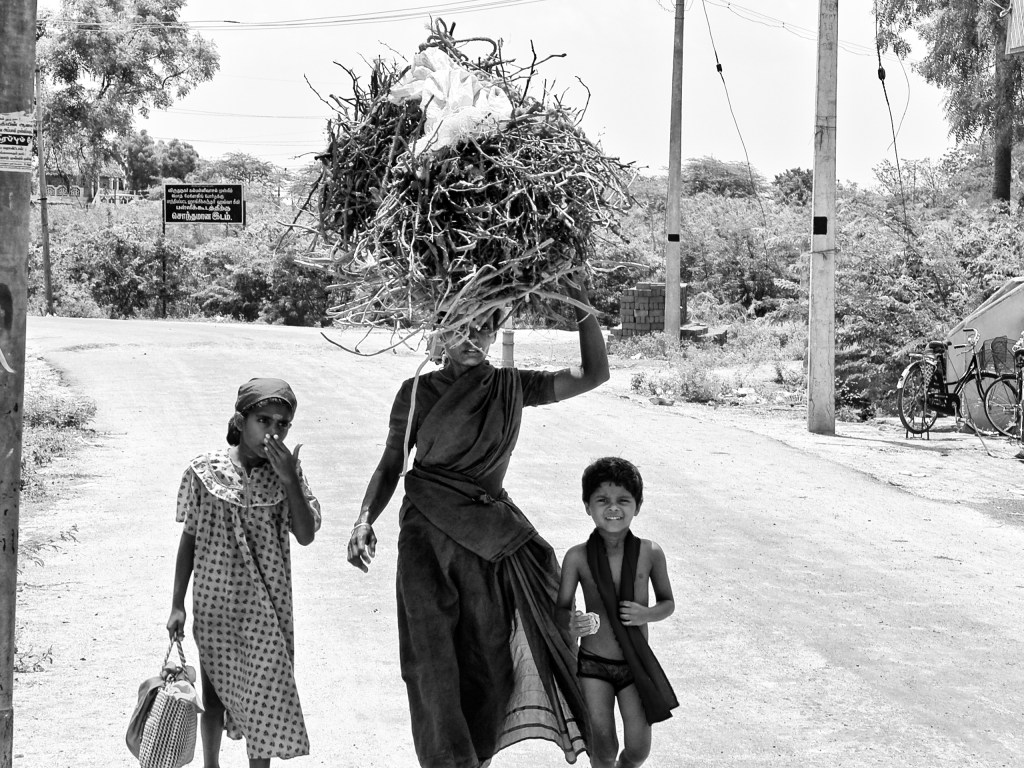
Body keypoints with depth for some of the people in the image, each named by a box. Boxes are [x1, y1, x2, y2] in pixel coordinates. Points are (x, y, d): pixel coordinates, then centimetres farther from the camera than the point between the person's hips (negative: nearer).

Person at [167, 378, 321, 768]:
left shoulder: (286, 472, -4)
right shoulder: (205, 469, -8)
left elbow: (306, 535, -12)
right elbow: (189, 538, 0)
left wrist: (290, 480, -22)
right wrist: (177, 606, 0)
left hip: (267, 605, 0)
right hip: (215, 600, 0)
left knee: (267, 691, 3)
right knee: (215, 687, 14)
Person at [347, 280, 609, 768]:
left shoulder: (511, 387, 4)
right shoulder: (419, 392, 0)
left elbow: (593, 375, 0)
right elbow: (392, 463, 6)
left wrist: (584, 310, -13)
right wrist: (365, 519, -9)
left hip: (490, 540, 2)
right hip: (428, 538, -2)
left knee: (487, 659, 4)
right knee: (434, 660, -7)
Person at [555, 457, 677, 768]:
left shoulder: (650, 553, -7)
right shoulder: (577, 557, -10)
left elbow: (667, 602, 5)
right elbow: (560, 609, -3)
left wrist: (646, 614, -17)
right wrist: (571, 623, -26)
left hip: (636, 664, 1)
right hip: (593, 663, -1)